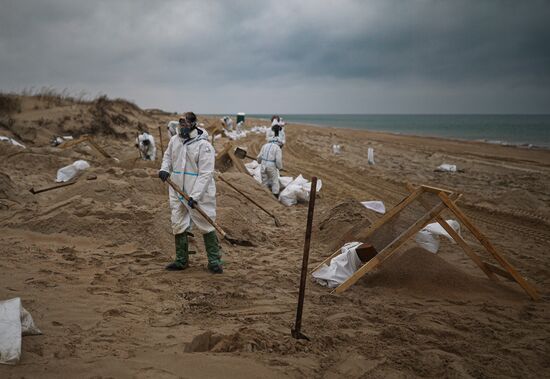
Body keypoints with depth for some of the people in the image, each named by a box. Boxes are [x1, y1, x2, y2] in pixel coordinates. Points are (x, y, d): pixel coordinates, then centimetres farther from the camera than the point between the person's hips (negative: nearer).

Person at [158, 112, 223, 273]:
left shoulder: (204, 145, -17)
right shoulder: (174, 140, 3)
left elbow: (205, 174, -20)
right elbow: (168, 155, 22)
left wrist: (194, 196, -25)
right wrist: (164, 169, 0)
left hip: (199, 194, -6)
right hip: (178, 192, 6)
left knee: (206, 226, 0)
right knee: (178, 226, 12)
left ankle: (214, 261, 12)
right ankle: (181, 260, 25)